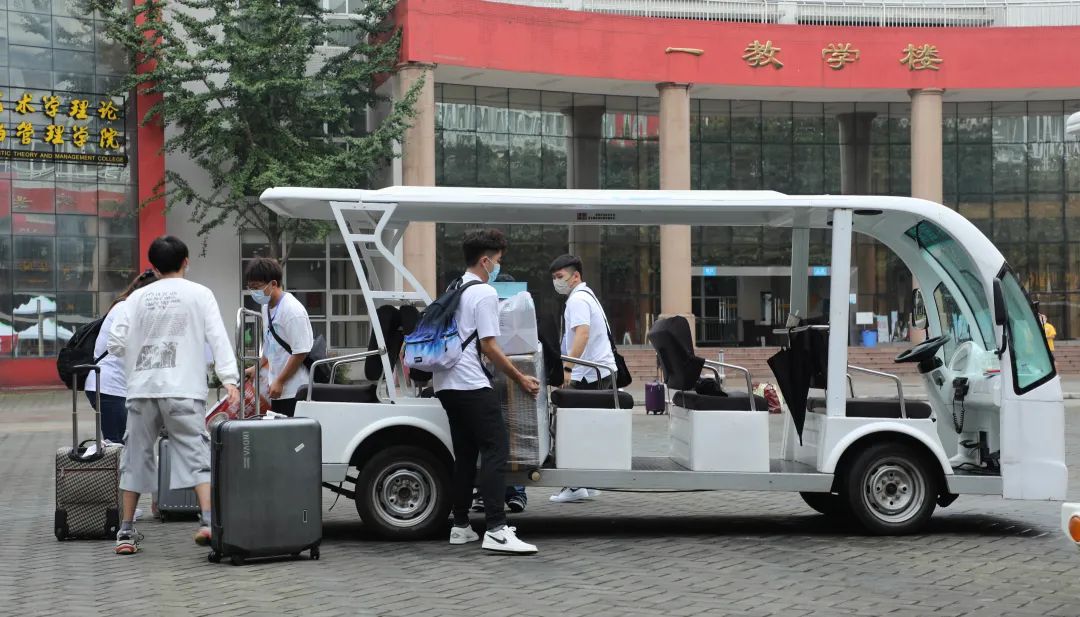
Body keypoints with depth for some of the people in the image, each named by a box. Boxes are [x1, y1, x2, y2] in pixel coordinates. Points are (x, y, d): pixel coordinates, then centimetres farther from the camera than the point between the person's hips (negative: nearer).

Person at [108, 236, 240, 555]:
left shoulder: (138, 297, 10)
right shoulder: (199, 294, 5)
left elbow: (116, 343, 3)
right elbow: (218, 338, -5)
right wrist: (229, 379, -10)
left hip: (142, 388, 2)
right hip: (183, 389, -2)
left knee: (136, 457, 11)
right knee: (197, 455, -2)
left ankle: (126, 531, 15)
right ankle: (208, 521, -19)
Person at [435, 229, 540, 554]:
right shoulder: (485, 293, -9)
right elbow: (489, 346, -13)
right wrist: (520, 378, -6)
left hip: (446, 382, 9)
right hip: (471, 384, -9)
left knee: (465, 453, 14)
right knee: (496, 449, -11)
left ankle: (460, 527, 16)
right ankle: (496, 530, -19)